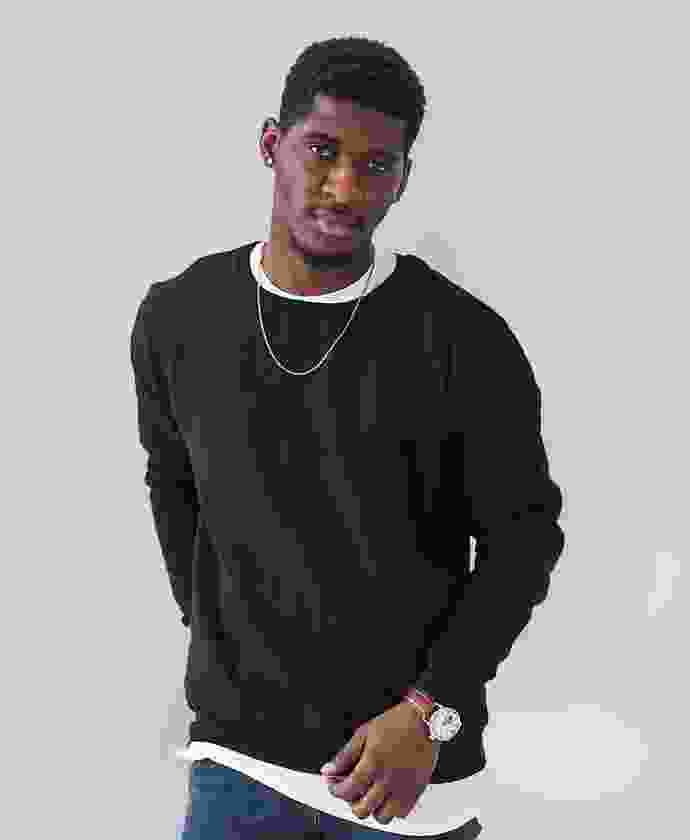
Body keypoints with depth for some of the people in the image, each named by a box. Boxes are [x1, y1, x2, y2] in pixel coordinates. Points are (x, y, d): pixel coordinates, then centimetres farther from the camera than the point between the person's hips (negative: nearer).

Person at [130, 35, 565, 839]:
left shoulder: (468, 341, -14)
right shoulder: (178, 318, -5)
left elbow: (524, 537, -6)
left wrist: (428, 715, -16)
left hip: (411, 745, -2)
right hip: (239, 752, 2)